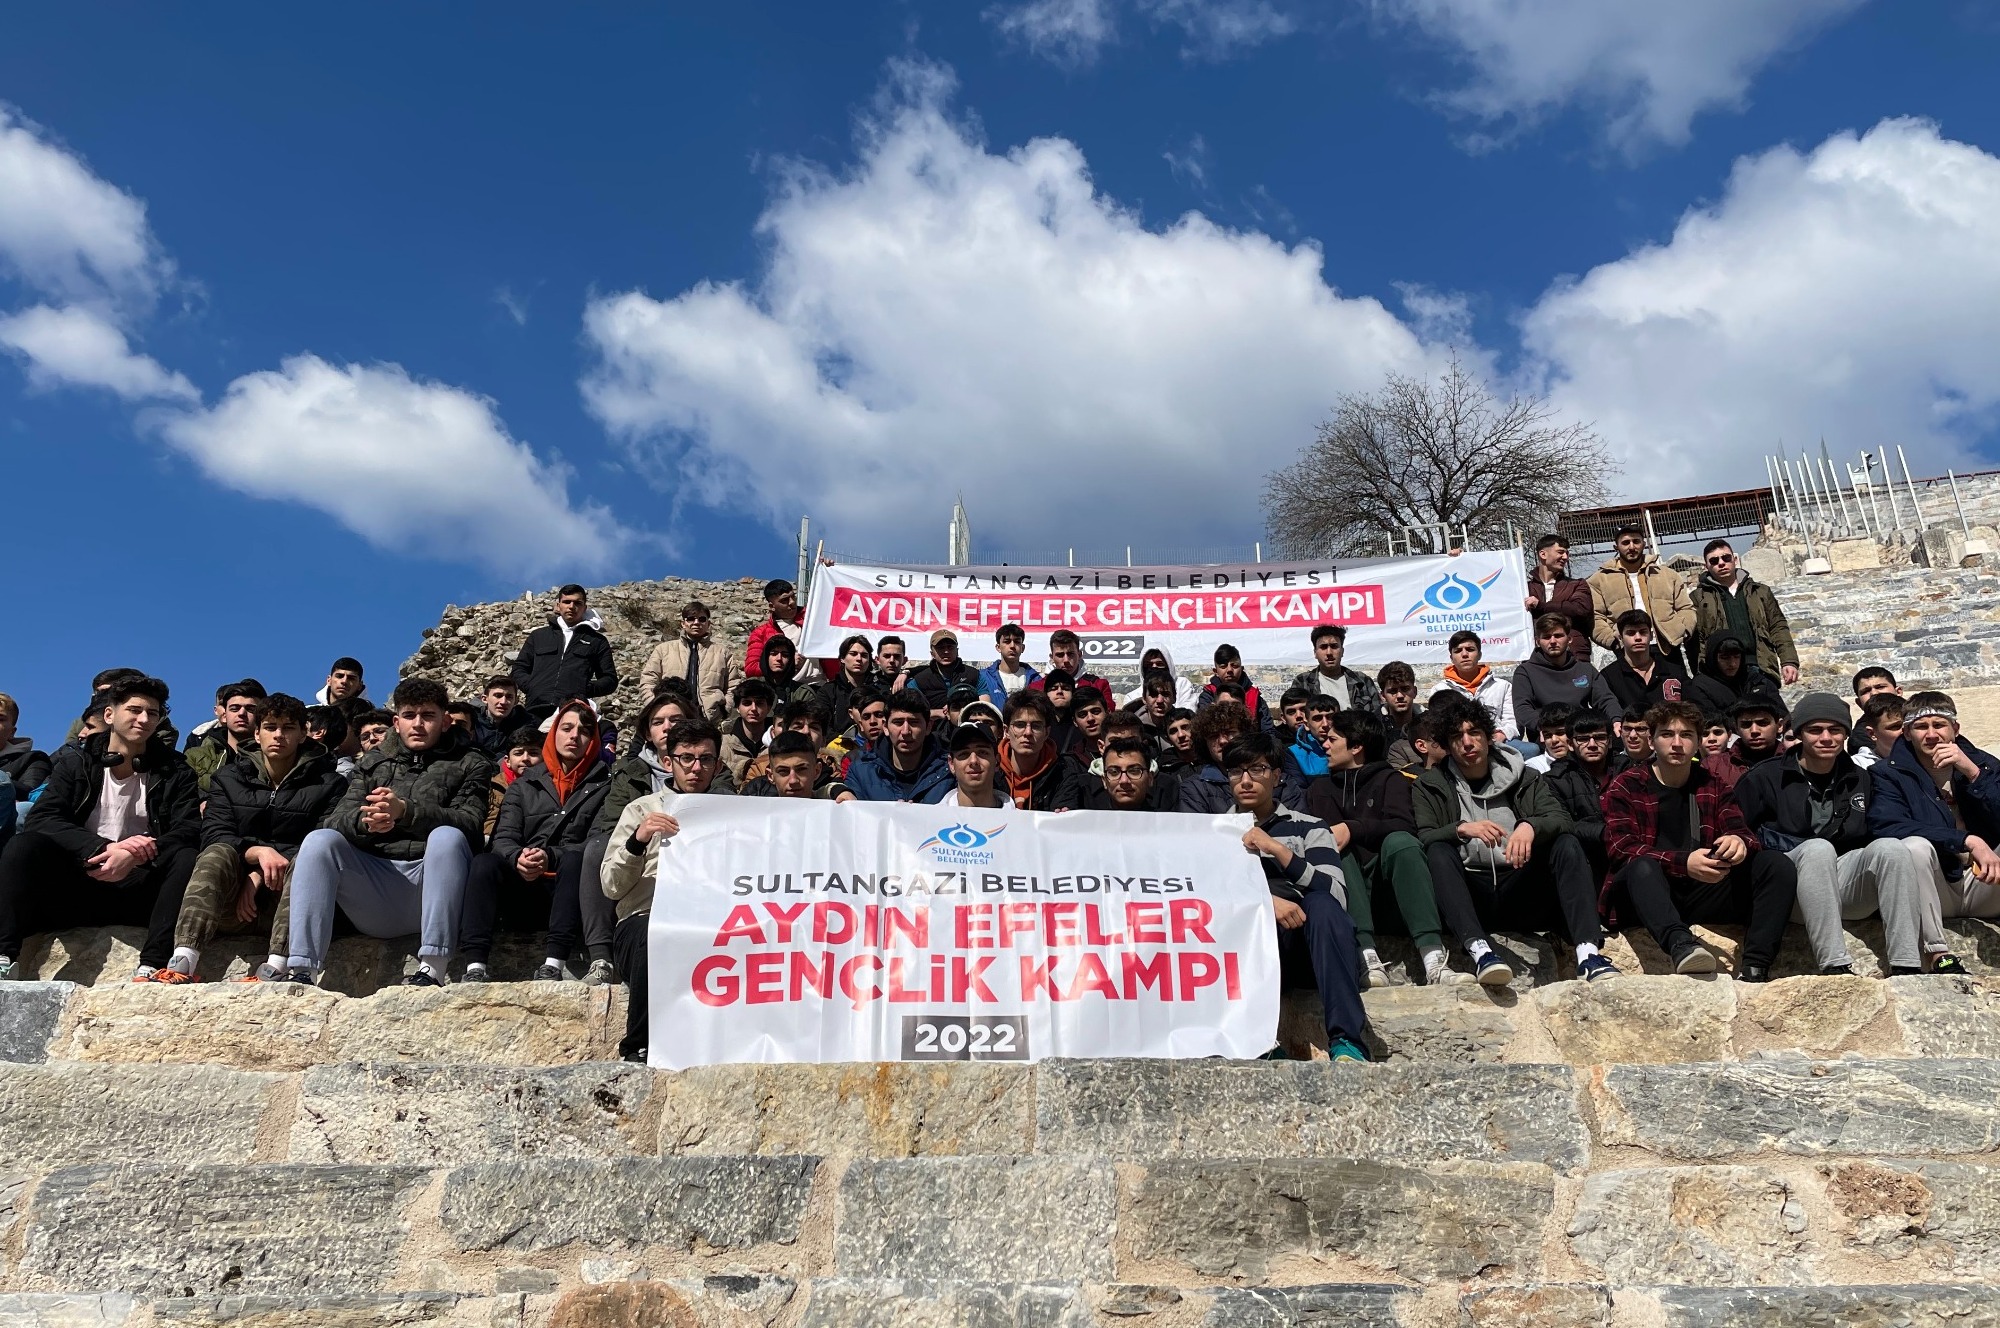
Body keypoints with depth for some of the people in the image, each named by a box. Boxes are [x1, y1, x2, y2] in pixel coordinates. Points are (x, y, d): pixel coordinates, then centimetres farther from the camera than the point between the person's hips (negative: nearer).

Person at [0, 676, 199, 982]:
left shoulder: (173, 770, 9)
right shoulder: (75, 762, 11)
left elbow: (190, 830, -5)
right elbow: (39, 819, -5)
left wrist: (134, 856, -25)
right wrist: (105, 848, -23)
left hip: (139, 888, -1)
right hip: (78, 883, 1)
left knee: (188, 859, -29)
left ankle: (150, 967, -40)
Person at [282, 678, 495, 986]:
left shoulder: (469, 764, 12)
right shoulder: (374, 763, 22)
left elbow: (469, 823, -7)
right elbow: (336, 822, 8)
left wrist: (405, 811, -23)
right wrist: (364, 821, -17)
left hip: (432, 883, -3)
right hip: (376, 881, 3)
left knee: (447, 836, -32)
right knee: (320, 840, -20)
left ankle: (432, 969, -39)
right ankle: (303, 969, -28)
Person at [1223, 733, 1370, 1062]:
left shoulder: (1308, 828, 15)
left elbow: (1336, 896, -3)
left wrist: (1277, 849, -10)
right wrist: (1267, 901, -18)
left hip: (1306, 945, 1)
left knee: (1321, 904, -29)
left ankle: (1346, 1040, -36)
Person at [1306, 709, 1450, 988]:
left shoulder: (1389, 779, 13)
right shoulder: (1319, 787, 23)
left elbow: (1404, 825, -7)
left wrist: (1352, 829, -20)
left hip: (1386, 879, -2)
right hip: (1347, 886, 2)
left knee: (1399, 841, -31)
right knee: (1334, 850, -29)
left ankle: (1432, 955, -44)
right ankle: (1367, 956, -47)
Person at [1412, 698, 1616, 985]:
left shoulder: (1521, 776, 13)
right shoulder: (1430, 786, 9)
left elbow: (1561, 819, -3)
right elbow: (1424, 838, -7)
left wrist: (1530, 827, -25)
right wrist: (1462, 829, -27)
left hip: (1520, 891, 2)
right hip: (1470, 893, -2)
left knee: (1566, 844, -20)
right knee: (1438, 851, -29)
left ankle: (1588, 952, -36)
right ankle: (1478, 949, -48)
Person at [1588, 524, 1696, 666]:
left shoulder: (1668, 575, 18)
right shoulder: (1600, 580, 8)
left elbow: (1686, 608, 15)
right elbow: (1594, 617, -1)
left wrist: (1677, 634, -5)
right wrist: (1614, 641, -15)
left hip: (1667, 650, 3)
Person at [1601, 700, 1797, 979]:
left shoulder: (1712, 787, 18)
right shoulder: (1625, 788, 3)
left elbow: (1742, 830, 3)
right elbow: (1621, 850, -12)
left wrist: (1739, 841, -24)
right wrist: (1683, 863, -28)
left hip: (1702, 894, 4)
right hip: (1647, 896, -4)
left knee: (1778, 865, -13)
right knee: (1642, 865, -35)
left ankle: (1754, 968, -29)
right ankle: (1680, 945, -61)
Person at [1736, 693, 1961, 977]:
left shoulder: (1859, 779, 18)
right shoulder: (1766, 778, 3)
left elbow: (1872, 835, 23)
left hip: (1846, 888, 4)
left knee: (1889, 847, -24)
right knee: (1817, 848, -34)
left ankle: (1907, 964, -32)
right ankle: (1834, 964, -43)